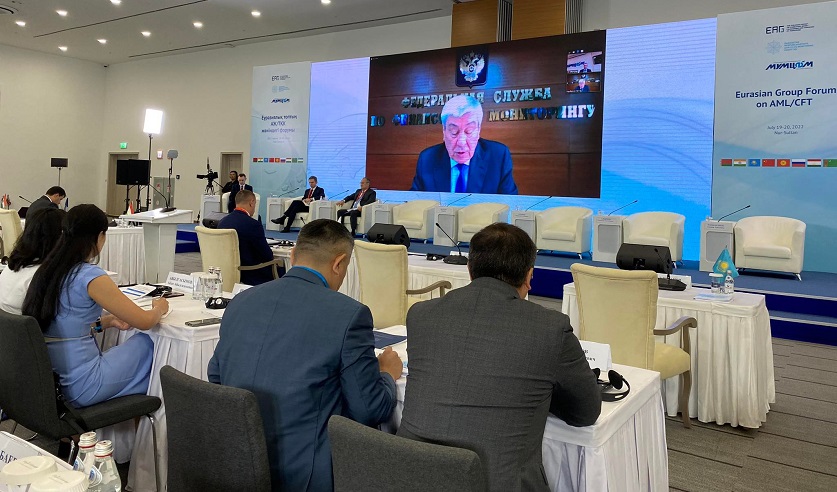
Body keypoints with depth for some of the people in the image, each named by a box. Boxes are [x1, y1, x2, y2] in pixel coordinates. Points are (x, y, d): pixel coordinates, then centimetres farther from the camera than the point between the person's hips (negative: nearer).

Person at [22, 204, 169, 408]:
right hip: (80, 388, -8)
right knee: (149, 343, 9)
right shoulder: (91, 276, -19)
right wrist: (159, 308, 8)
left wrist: (107, 320, 8)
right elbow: (144, 321, -12)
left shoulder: (47, 270, 4)